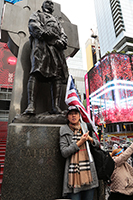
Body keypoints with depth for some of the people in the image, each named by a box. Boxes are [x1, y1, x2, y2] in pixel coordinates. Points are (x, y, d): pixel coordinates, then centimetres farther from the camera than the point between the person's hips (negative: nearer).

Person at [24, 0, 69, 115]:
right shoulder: (37, 15, 32)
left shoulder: (57, 21, 42)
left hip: (57, 46, 4)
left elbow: (64, 35, 26)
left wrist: (62, 41, 2)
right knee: (36, 72, -25)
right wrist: (44, 33, -9)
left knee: (57, 75, -17)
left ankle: (56, 106, -26)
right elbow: (33, 25, 10)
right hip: (41, 43, -3)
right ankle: (31, 105, -35)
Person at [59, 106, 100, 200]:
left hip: (89, 171, 4)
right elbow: (64, 152, -9)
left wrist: (90, 139, -7)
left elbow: (98, 144, 15)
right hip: (74, 171, -3)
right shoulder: (64, 131, -2)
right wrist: (80, 142, -13)